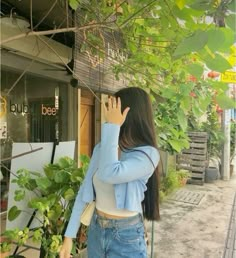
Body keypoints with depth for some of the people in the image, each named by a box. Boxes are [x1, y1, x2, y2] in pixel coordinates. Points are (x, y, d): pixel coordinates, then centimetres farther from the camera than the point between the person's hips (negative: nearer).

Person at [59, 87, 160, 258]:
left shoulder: (148, 154, -19)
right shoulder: (101, 148, -4)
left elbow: (109, 174, -36)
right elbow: (85, 192, -1)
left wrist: (112, 127, -27)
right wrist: (70, 234, 0)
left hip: (126, 237, -4)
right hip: (96, 230, 5)